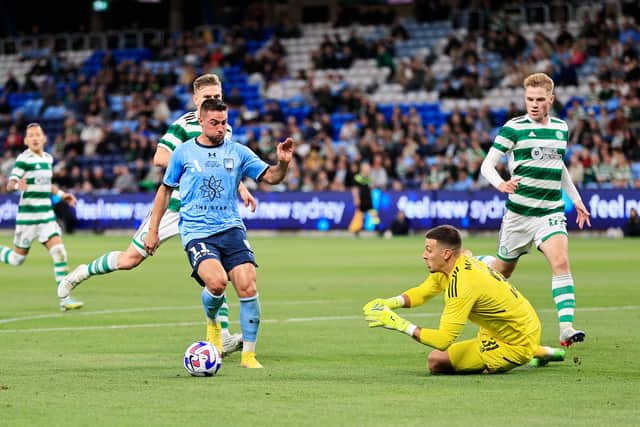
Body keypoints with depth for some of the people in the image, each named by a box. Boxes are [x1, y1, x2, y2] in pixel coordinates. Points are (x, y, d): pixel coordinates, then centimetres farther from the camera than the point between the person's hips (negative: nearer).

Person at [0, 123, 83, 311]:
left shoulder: (48, 158, 10)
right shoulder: (23, 159, -10)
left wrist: (61, 194, 16)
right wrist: (17, 185, -41)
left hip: (47, 216, 5)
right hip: (27, 216, -5)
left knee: (59, 253, -9)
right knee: (17, 259, 4)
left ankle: (65, 298, -7)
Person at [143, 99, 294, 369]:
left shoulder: (237, 152, 8)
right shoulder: (184, 153, 5)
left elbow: (270, 177, 6)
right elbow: (165, 190, 14)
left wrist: (283, 163, -16)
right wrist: (153, 229, 13)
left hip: (231, 229, 2)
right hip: (197, 232, -2)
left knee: (248, 287, -14)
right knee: (216, 282, -26)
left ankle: (248, 355, 0)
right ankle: (212, 321, 10)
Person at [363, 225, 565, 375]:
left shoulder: (462, 286, -29)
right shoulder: (463, 261, -1)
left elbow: (443, 340, -31)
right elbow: (422, 292, 10)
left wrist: (400, 324, -28)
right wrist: (388, 302, -9)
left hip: (518, 344, -9)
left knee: (437, 361, -15)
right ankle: (538, 352, 33)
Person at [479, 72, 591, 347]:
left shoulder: (561, 128, 9)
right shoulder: (513, 127, -6)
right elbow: (487, 165, -10)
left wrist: (576, 199, 26)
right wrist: (500, 184, -30)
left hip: (552, 211, 2)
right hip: (519, 211, -2)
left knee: (561, 263, -20)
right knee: (502, 271, 9)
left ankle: (566, 328, -27)